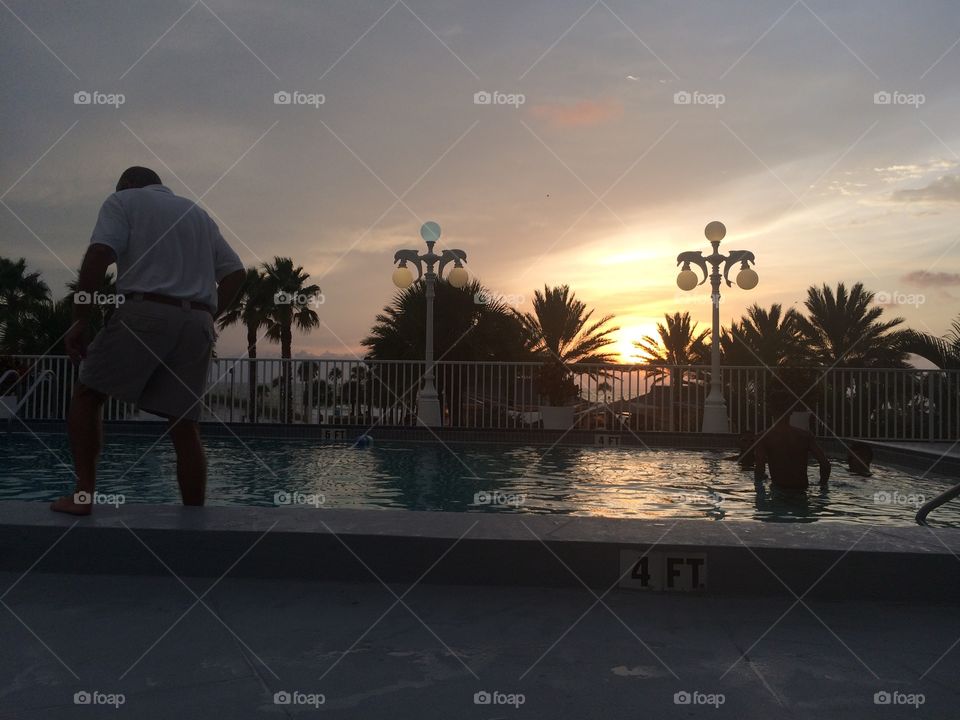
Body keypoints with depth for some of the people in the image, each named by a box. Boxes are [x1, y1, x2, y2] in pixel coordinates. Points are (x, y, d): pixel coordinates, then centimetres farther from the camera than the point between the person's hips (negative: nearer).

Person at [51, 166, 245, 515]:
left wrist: (80, 320, -5)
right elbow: (235, 272, 19)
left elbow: (99, 256, -6)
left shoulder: (122, 201, 12)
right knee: (184, 425, 5)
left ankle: (83, 493, -2)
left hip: (144, 313, -4)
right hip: (197, 324, 5)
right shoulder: (198, 214, 28)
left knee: (87, 395, 10)